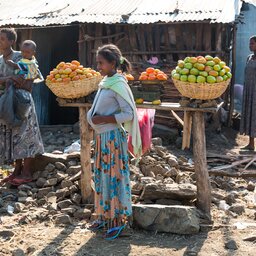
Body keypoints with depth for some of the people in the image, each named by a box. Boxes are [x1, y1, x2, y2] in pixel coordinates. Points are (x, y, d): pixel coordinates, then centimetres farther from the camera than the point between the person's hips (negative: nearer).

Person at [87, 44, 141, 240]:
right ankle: (105, 215, 26)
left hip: (113, 137, -9)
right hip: (102, 136, 9)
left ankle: (119, 219, 9)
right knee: (101, 175, 14)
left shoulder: (118, 84, -14)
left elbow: (129, 114, -18)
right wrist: (94, 117, 3)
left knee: (114, 176, -2)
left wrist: (104, 119, -20)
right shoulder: (106, 82, 10)